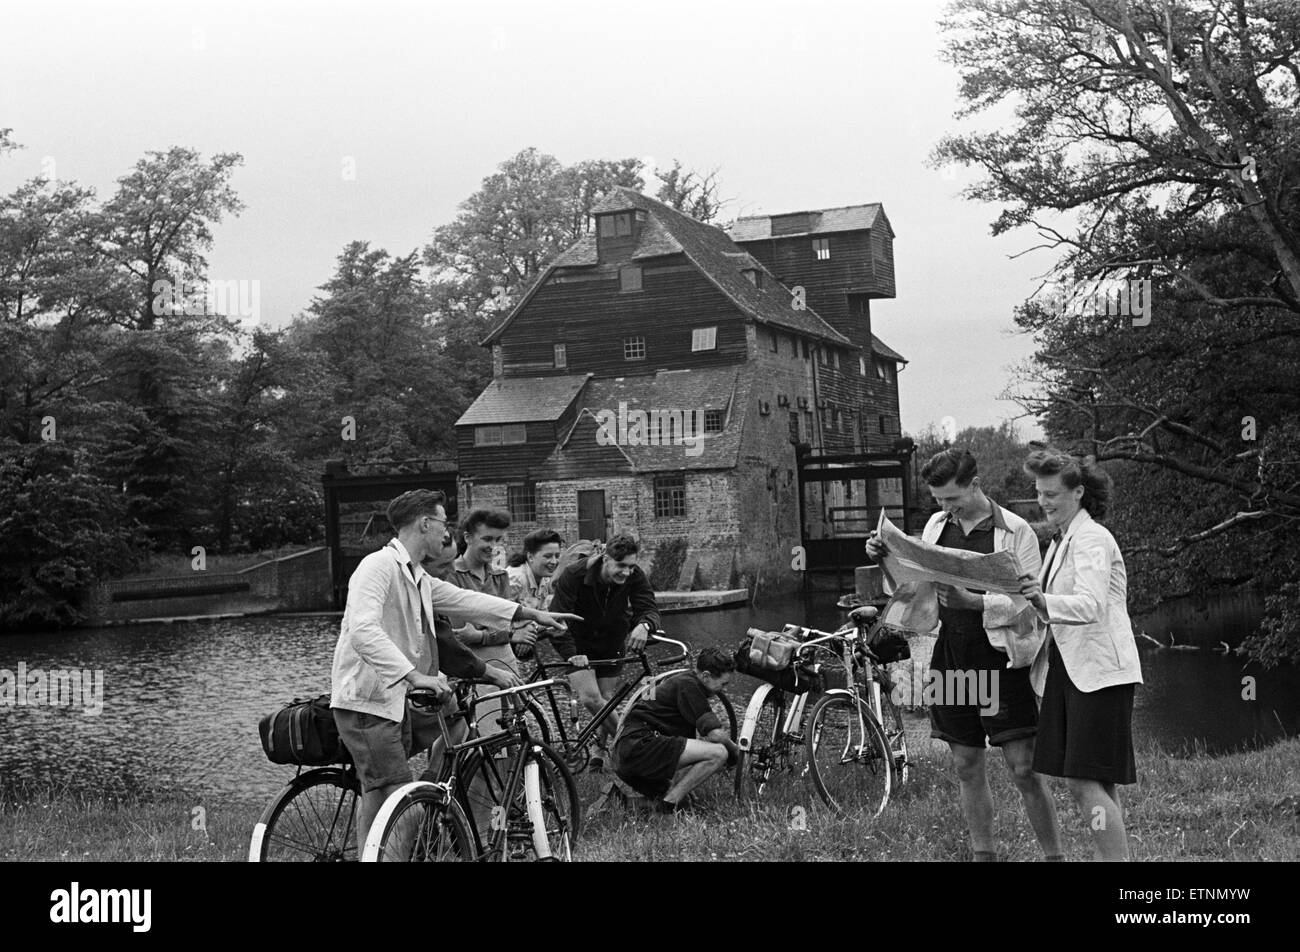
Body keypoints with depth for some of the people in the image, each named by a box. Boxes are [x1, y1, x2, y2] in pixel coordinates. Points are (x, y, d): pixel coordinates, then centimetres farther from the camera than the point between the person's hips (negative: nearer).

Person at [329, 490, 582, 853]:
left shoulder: (417, 577, 16)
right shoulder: (379, 566, -14)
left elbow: (465, 600, 24)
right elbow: (363, 632, -27)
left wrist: (532, 614, 25)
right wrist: (415, 675, -33)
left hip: (393, 699, 10)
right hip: (365, 700, -10)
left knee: (377, 804, 9)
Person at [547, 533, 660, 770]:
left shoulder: (634, 576, -20)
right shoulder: (574, 575, -29)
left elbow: (649, 608, -24)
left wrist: (644, 625, -50)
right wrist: (571, 654, -44)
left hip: (612, 643, 3)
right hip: (580, 645, -3)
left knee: (606, 699, 4)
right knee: (590, 697, -19)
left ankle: (601, 748, 30)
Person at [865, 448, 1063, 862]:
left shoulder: (1016, 532, -7)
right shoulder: (936, 525, 10)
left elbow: (1027, 603, -12)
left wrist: (972, 601, -25)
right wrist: (886, 557, 1)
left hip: (999, 658, -5)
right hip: (950, 659, 5)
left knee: (1024, 770, -5)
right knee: (967, 767, 10)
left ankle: (1054, 855, 6)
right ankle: (982, 854, 21)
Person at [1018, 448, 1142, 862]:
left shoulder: (1092, 539, -10)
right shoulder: (1062, 542, 19)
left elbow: (1090, 606, -26)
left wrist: (1045, 602, -41)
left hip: (1098, 670, -9)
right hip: (1068, 668, 9)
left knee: (1085, 782, -13)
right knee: (1095, 785, 10)